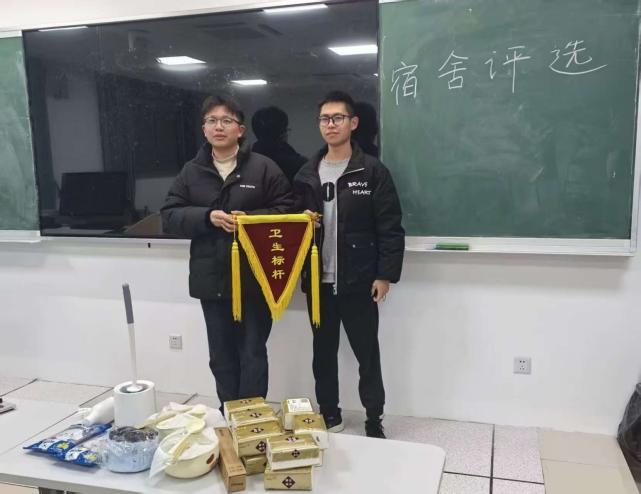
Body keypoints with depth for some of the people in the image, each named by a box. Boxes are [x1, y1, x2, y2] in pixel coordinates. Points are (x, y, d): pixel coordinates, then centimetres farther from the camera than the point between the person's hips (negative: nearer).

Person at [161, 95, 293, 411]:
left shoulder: (264, 167, -3)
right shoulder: (191, 171, 7)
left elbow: (287, 211, -4)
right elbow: (169, 217, 2)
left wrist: (250, 218, -19)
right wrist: (207, 217, -15)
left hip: (254, 279, -3)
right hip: (211, 279, 4)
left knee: (252, 353, 6)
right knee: (221, 355, 15)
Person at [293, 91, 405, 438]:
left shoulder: (373, 172, -5)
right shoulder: (306, 174, 8)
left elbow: (390, 228, -7)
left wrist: (385, 274, -13)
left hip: (359, 281, -4)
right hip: (317, 280, 4)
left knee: (367, 353, 6)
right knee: (323, 352, 15)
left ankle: (374, 421, 22)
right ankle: (329, 414, 31)